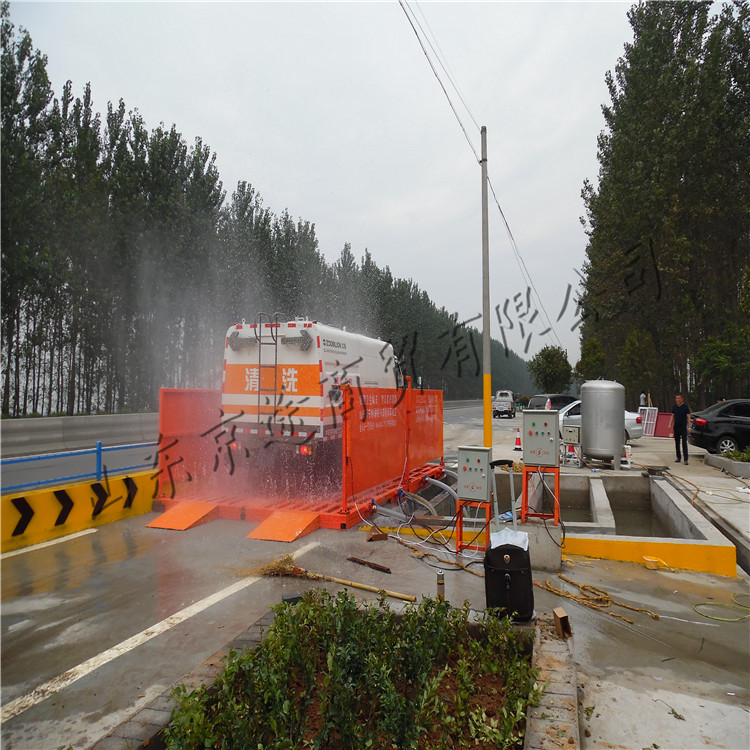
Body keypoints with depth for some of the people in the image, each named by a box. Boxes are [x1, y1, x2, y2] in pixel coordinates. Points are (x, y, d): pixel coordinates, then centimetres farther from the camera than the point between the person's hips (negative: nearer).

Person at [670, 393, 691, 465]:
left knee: (684, 443, -8)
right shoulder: (674, 406, 7)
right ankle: (678, 458, 19)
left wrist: (689, 426, -14)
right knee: (677, 443, 9)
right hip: (676, 427, 4)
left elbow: (688, 417, -7)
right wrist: (670, 425, 4)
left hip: (683, 427, -4)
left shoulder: (686, 406, -5)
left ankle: (686, 459, -8)